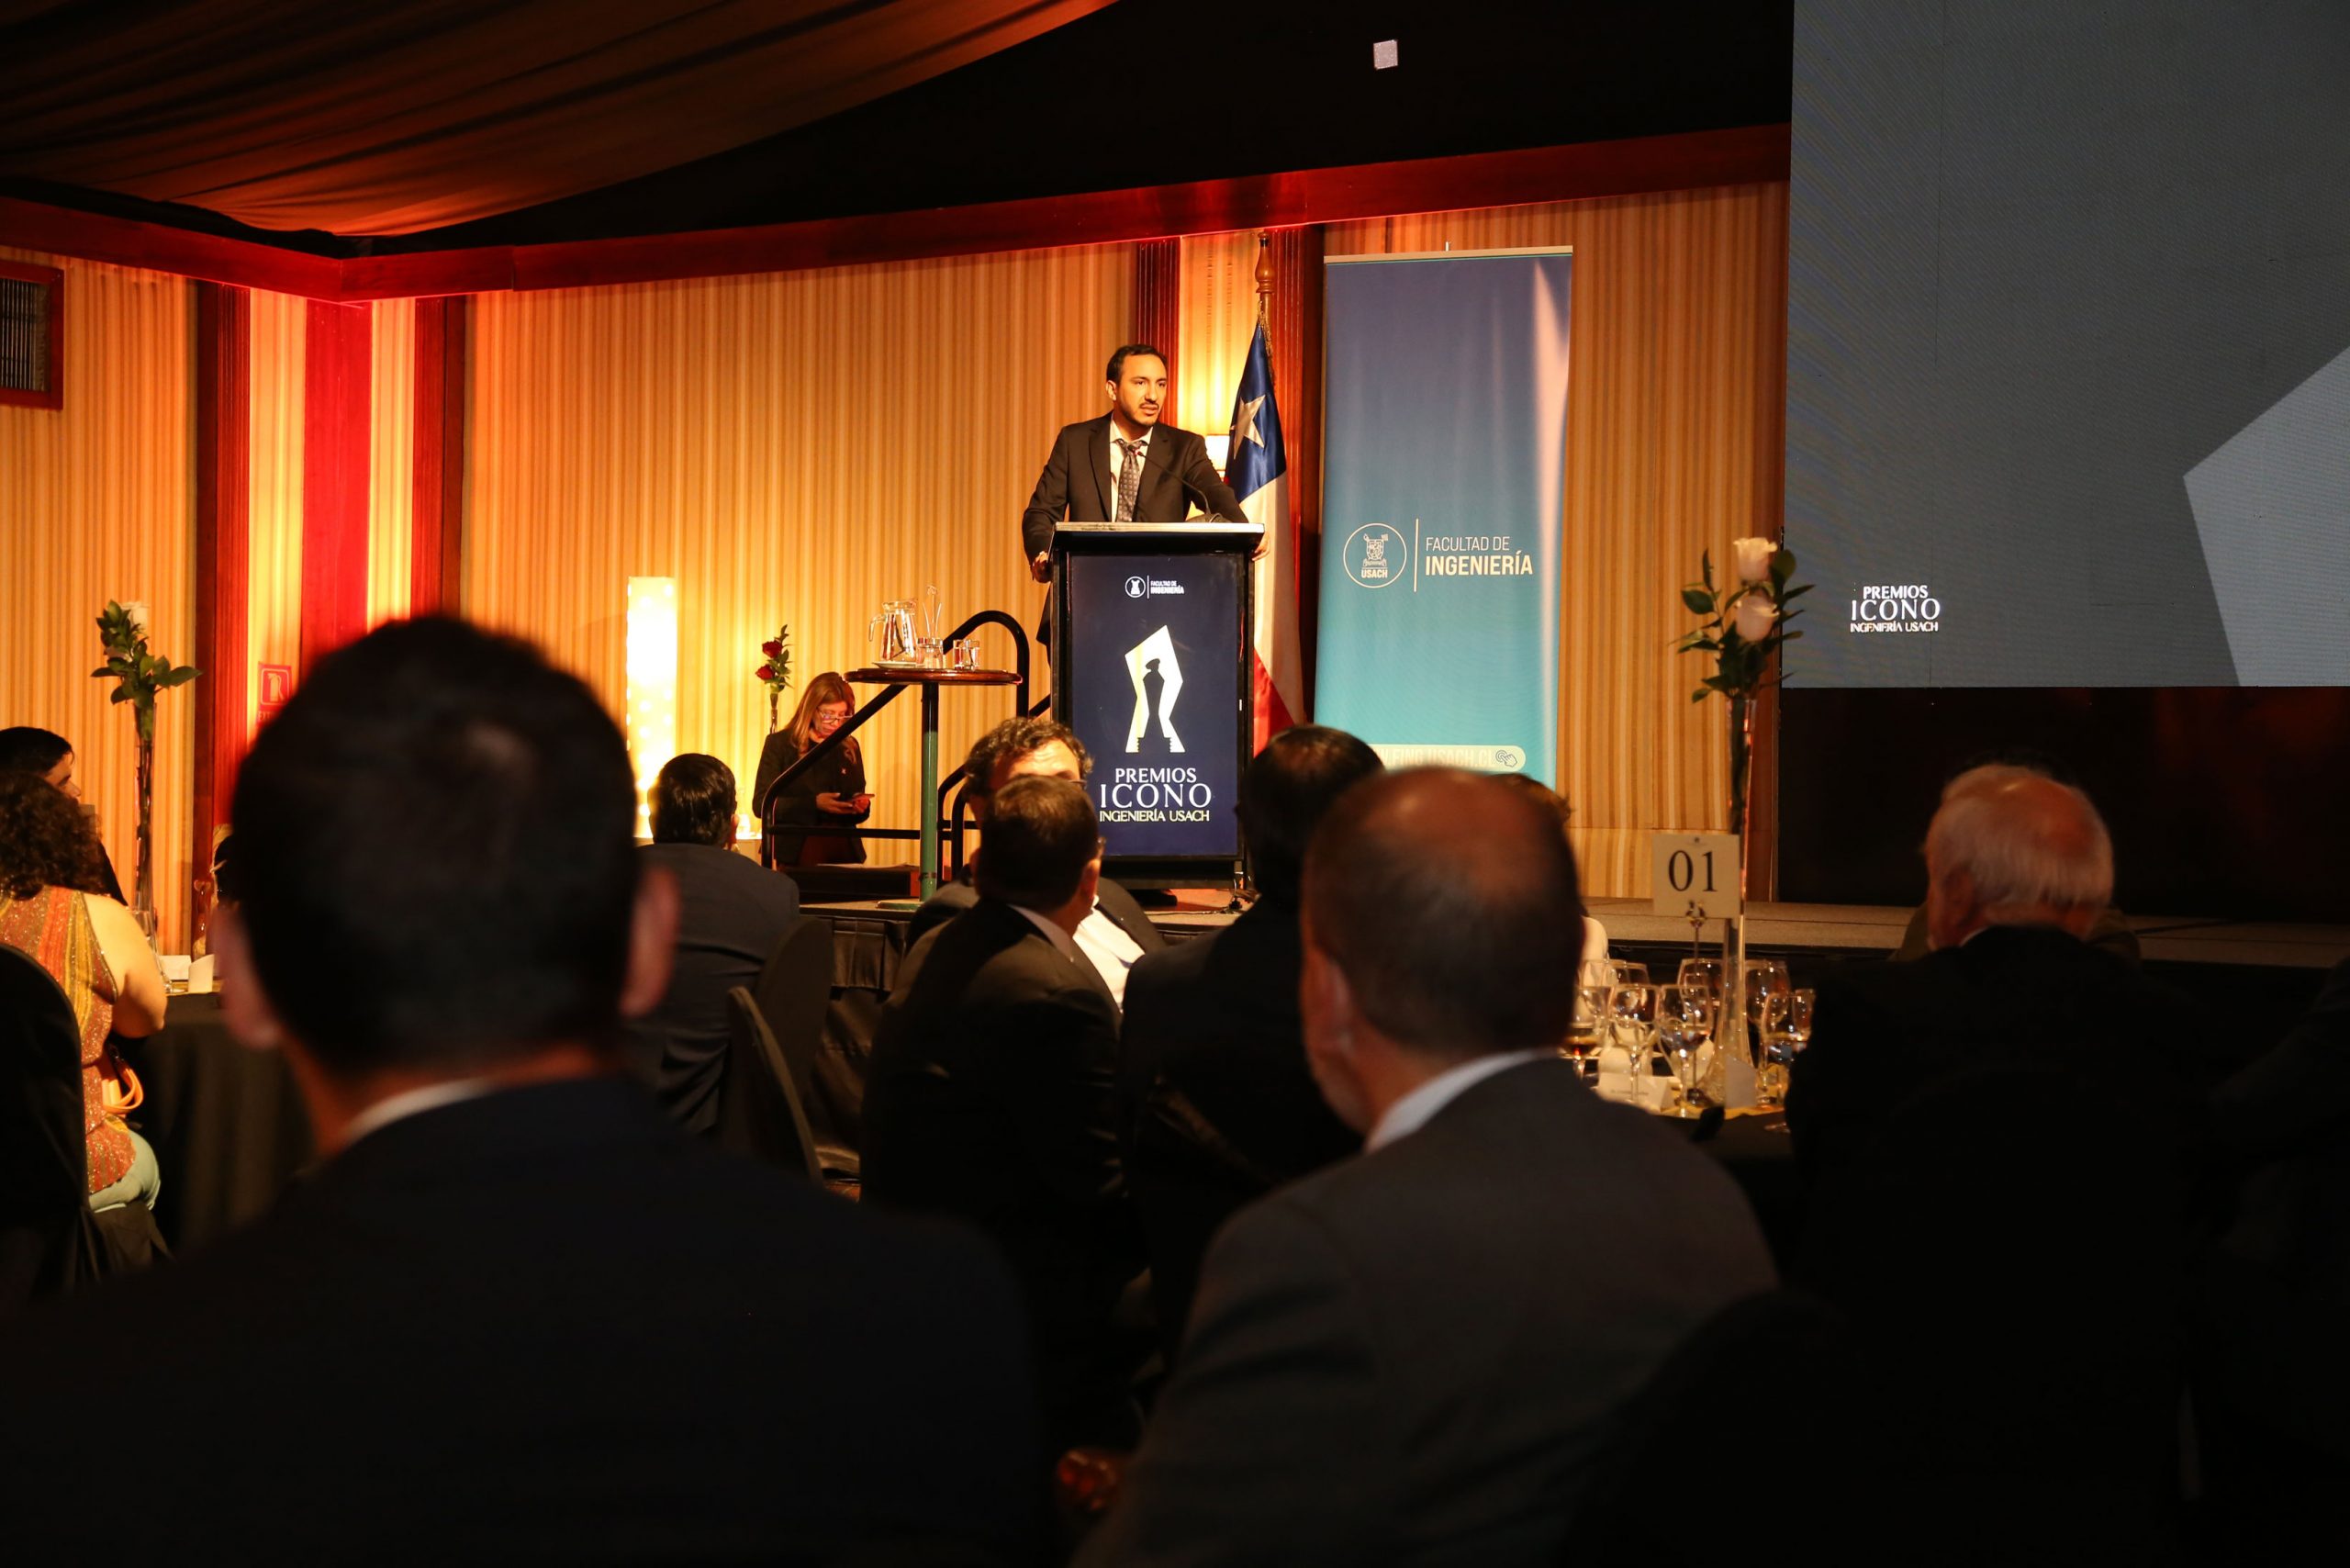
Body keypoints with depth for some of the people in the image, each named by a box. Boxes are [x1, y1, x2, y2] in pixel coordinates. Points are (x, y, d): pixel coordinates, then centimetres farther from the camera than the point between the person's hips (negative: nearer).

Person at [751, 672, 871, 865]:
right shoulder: (780, 744, 1)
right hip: (797, 854, -3)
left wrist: (861, 806, -5)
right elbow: (762, 805, -7)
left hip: (844, 852, 3)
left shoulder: (849, 747, 13)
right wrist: (813, 803, -18)